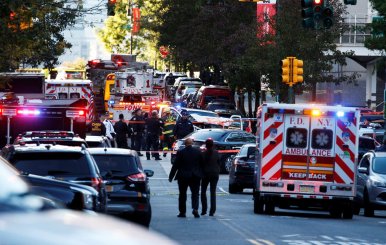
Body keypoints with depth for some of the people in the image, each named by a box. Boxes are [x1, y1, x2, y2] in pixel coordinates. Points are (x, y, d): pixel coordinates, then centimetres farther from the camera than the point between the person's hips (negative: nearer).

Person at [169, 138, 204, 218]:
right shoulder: (198, 152, -1)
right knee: (195, 193, 5)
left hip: (183, 176, -1)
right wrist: (201, 174, 15)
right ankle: (195, 209, -15)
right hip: (195, 177, 1)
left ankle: (182, 212, 11)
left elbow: (175, 165, -6)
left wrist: (171, 176, 1)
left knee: (182, 194, 9)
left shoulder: (180, 152, -8)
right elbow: (202, 164, 4)